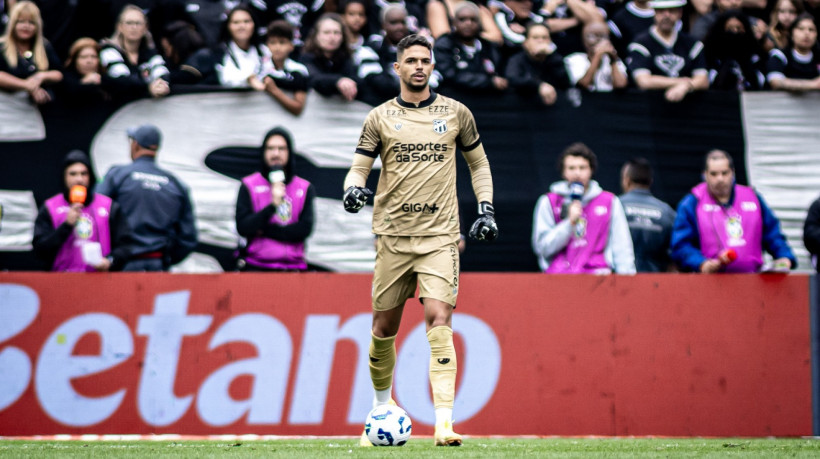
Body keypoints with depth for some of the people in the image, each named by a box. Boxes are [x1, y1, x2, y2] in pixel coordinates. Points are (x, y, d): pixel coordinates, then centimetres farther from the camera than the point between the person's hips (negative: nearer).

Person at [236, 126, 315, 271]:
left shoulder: (305, 188, 10)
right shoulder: (249, 186, 6)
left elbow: (305, 229, -2)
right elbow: (242, 228, -5)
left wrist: (264, 230, -6)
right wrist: (272, 206, -16)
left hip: (293, 267, 1)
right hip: (256, 268, -1)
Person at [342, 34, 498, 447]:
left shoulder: (456, 114, 8)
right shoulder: (379, 118, 6)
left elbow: (479, 163, 19)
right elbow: (359, 168, 7)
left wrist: (486, 209, 9)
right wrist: (353, 189, -15)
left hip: (440, 235, -1)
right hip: (392, 235, 1)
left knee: (439, 320, -16)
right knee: (384, 326, 6)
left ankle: (444, 422, -23)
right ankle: (382, 404, 31)